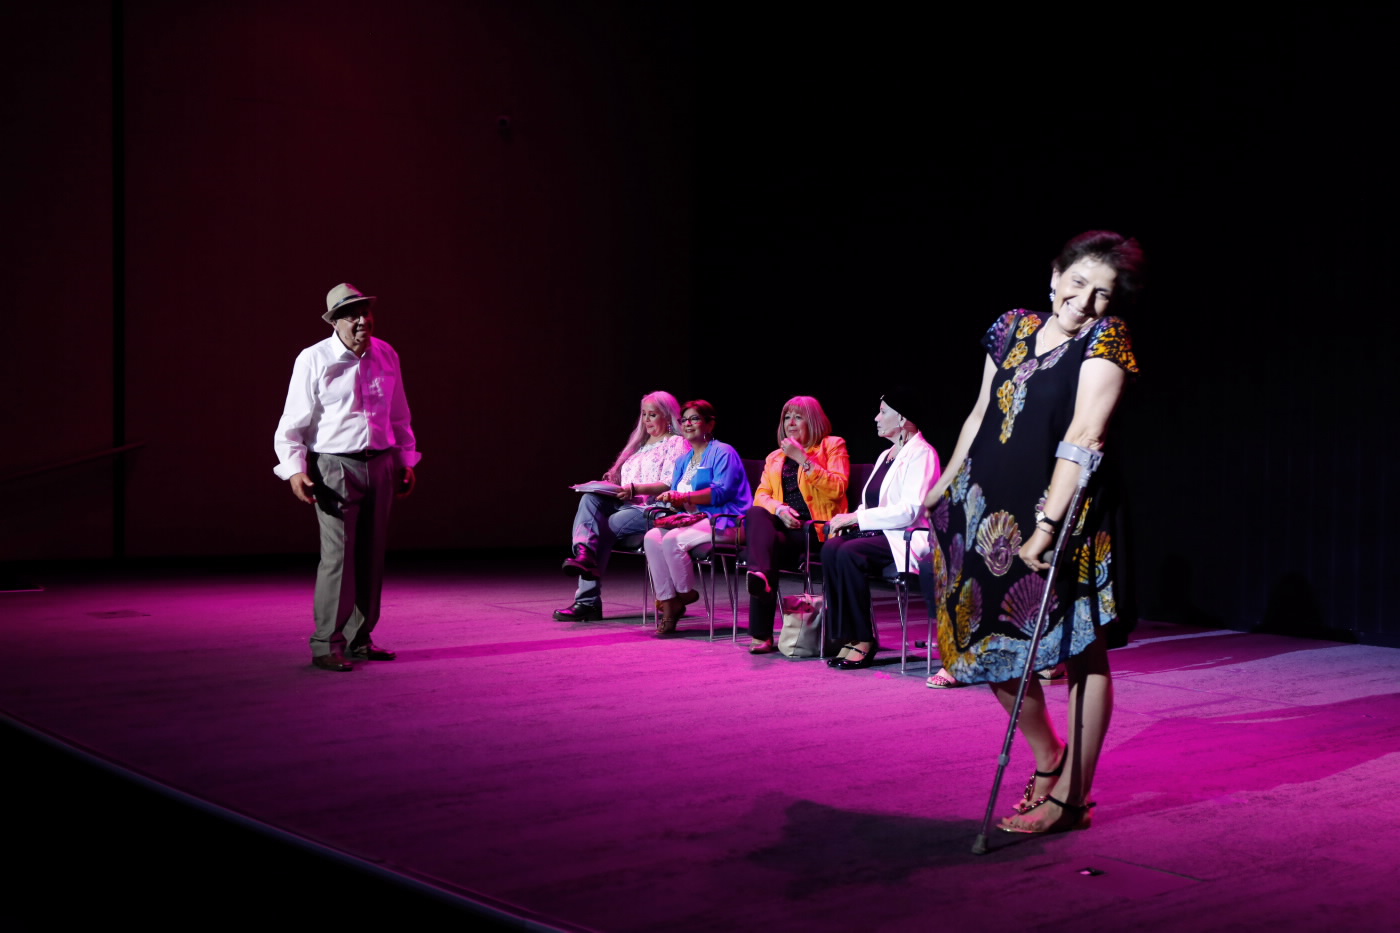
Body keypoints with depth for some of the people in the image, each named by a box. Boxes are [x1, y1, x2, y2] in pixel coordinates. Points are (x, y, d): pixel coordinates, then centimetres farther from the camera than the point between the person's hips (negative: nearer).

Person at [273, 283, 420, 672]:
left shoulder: (386, 356, 9)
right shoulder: (313, 360, -6)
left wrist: (407, 461, 17)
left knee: (371, 556, 9)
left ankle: (359, 639, 19)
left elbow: (399, 417, 19)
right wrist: (295, 470, -16)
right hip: (335, 468, -5)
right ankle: (327, 645, -3)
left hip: (380, 466, 5)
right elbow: (292, 424, -5)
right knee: (338, 556, -10)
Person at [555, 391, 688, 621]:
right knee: (590, 498, -24)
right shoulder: (641, 444, 29)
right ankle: (584, 554, -47)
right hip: (624, 505, 7)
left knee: (604, 528, -27)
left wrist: (634, 489, -23)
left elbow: (670, 485, -11)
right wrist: (613, 483, 4)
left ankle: (587, 601, -24)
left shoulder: (676, 444, 3)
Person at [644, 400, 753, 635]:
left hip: (723, 522, -7)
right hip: (693, 520, 7)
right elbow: (675, 497, 18)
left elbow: (721, 492, -16)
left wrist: (682, 497, -20)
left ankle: (685, 594, -9)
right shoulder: (683, 461, 23)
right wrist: (671, 500, -8)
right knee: (651, 537, -21)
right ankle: (667, 602, -21)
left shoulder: (723, 453, -2)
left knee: (673, 539, -31)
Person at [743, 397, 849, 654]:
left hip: (817, 528, -4)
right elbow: (761, 495, 14)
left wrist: (802, 458, -9)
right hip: (784, 526, 4)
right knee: (756, 515, -32)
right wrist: (779, 508, -9)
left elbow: (837, 489, -5)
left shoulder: (832, 446, 12)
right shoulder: (774, 458, 27)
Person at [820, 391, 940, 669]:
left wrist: (856, 517, -19)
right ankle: (848, 638, -22)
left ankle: (863, 641, -24)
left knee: (849, 553, -32)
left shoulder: (921, 453, -7)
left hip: (908, 538, -8)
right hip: (878, 533, 8)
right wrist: (849, 519, 0)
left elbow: (910, 510, -19)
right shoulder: (886, 456, 22)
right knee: (831, 548, -23)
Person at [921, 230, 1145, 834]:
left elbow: (1083, 435, -19)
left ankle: (1069, 796, 10)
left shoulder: (1105, 340, -9)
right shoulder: (1013, 328, 9)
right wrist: (942, 488, 23)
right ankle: (1047, 756, 35)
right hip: (985, 506, 7)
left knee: (1079, 652, 1)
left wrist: (1046, 524, -26)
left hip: (1058, 516, -6)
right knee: (989, 642, 14)